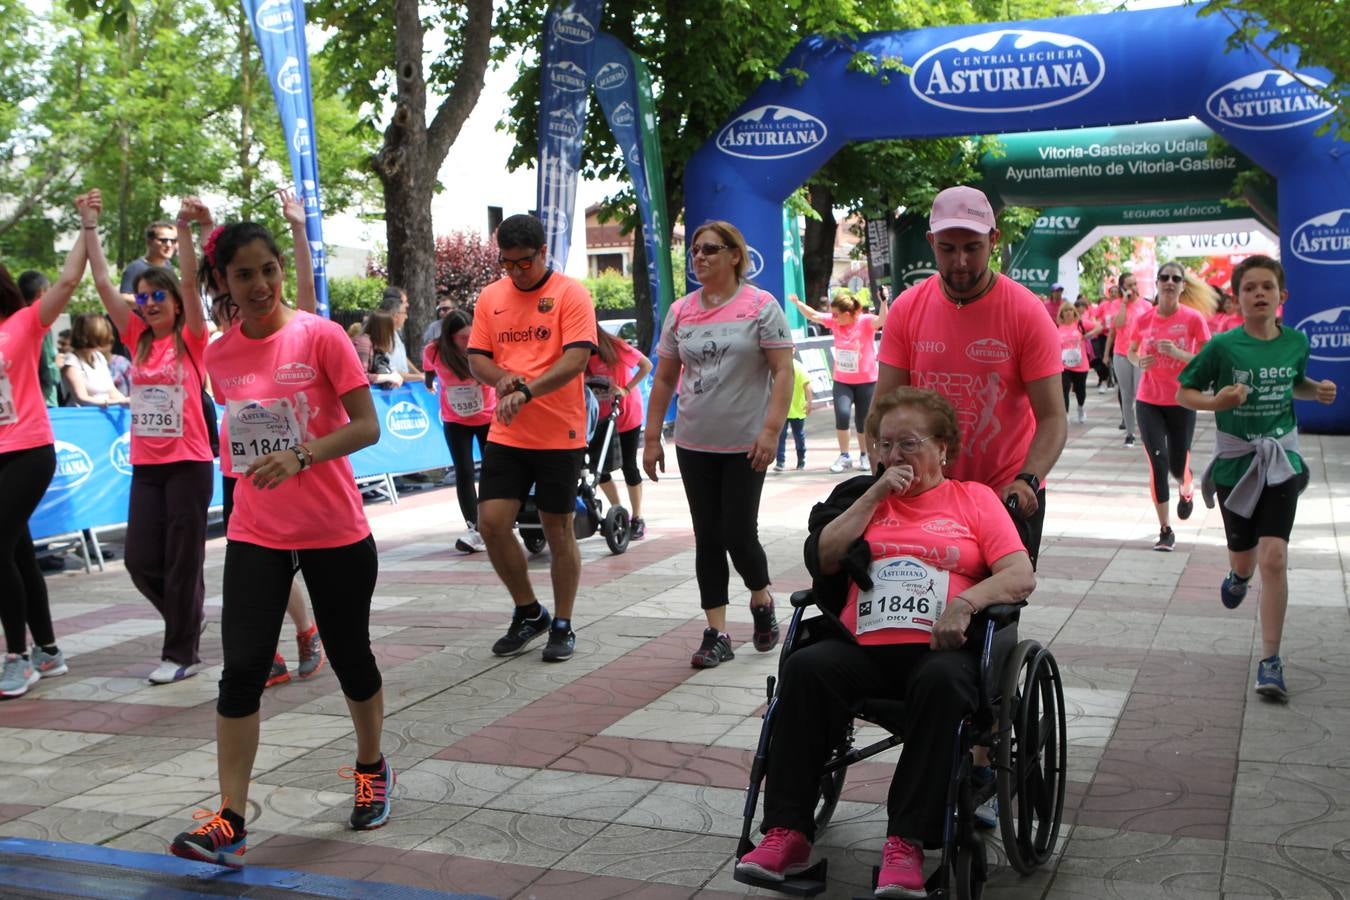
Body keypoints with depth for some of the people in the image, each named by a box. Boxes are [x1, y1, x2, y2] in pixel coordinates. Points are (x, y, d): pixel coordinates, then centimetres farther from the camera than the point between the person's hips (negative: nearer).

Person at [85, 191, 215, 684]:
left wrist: (184, 229, -26)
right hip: (146, 466, 5)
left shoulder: (191, 340, -3)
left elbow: (191, 284, -17)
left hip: (188, 464, -5)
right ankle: (190, 614, 31)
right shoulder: (138, 340, 8)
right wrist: (90, 226, 1)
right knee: (140, 560, 5)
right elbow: (102, 283, 5)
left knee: (182, 560, 0)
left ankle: (181, 653, 11)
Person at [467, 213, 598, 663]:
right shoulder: (490, 297, 8)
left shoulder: (571, 294, -7)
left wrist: (526, 392, -28)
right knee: (491, 522, -3)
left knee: (558, 531, 5)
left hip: (560, 436, -4)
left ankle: (562, 626, 20)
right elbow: (476, 357, 9)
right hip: (506, 435, 4)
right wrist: (502, 378, -13)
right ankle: (528, 612, 18)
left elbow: (576, 359, -16)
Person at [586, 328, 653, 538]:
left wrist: (627, 390, -21)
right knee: (597, 464, -1)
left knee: (628, 466, 1)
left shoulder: (616, 348, -21)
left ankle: (637, 519, 14)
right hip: (602, 417, 4)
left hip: (627, 413, -4)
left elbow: (646, 365, -14)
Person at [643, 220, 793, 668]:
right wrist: (652, 438, 8)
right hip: (694, 445, 4)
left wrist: (771, 430, -18)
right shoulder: (680, 311, 8)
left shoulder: (761, 306, -5)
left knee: (739, 535, -3)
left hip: (745, 445, -4)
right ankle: (717, 634, 12)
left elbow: (783, 372, -9)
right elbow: (664, 379, 12)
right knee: (707, 539, 5)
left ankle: (762, 601, 27)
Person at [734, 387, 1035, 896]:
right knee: (805, 667, -29)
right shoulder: (862, 495, 24)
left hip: (938, 648, -2)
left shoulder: (974, 499, 17)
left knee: (941, 682, -37)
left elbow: (1021, 577, 6)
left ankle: (906, 844, -33)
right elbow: (824, 559, 8)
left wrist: (966, 600, -14)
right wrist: (875, 495, 5)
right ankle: (787, 832, -27)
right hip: (863, 645, 2)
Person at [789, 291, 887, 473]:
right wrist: (797, 303, -2)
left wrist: (883, 301, -44)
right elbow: (813, 315, 6)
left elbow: (881, 320, -32)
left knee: (863, 420, 6)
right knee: (842, 413, -16)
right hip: (842, 381, 3)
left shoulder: (865, 321, -14)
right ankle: (844, 456, -4)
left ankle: (864, 455, 28)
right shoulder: (835, 322, 0)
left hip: (866, 381, -3)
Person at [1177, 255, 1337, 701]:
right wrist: (1215, 402, -23)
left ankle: (1270, 661, -3)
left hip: (1281, 460, 1)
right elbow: (1183, 393, -4)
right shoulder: (1223, 346, -10)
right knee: (1244, 556, 15)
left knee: (1273, 557, -12)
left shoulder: (1295, 342, -1)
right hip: (1235, 459, 0)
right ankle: (1238, 575, 56)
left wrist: (1317, 391, -2)